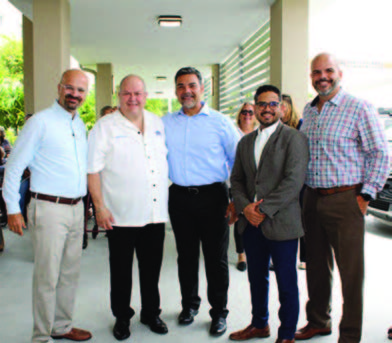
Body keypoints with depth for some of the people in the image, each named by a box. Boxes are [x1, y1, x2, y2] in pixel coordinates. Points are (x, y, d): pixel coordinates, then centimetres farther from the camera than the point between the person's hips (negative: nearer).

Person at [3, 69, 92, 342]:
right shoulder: (40, 122, -8)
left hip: (76, 209, 7)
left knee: (70, 273, 15)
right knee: (47, 276, 0)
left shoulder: (81, 125, 13)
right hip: (49, 209, -7)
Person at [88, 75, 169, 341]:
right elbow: (93, 170, -7)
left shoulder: (158, 124, 10)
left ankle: (151, 313, 33)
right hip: (121, 216, -4)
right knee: (121, 271, 9)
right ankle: (122, 317, 28)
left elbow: (168, 159, 19)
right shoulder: (105, 127, -4)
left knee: (152, 268, 15)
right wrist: (100, 206, -12)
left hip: (156, 213, 4)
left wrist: (168, 200, 14)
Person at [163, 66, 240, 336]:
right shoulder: (166, 124, 7)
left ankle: (219, 312, 20)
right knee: (186, 255, 14)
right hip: (180, 197, 3)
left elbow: (238, 162, 1)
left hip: (212, 196, -2)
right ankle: (189, 304, 32)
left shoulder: (220, 122, -1)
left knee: (216, 258, 4)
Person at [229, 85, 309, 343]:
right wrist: (245, 206, -6)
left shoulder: (294, 138, -6)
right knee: (257, 278, 18)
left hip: (280, 223, -6)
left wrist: (264, 209, -17)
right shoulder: (246, 142, 14)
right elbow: (236, 179, 13)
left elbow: (294, 181, -15)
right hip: (251, 223, 6)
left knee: (286, 283, 6)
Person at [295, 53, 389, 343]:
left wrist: (365, 195, -11)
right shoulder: (308, 111, 13)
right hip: (312, 199, 6)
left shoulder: (359, 108, -6)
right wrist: (305, 193, 12)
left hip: (345, 200, -6)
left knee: (351, 270, 1)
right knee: (316, 265, 16)